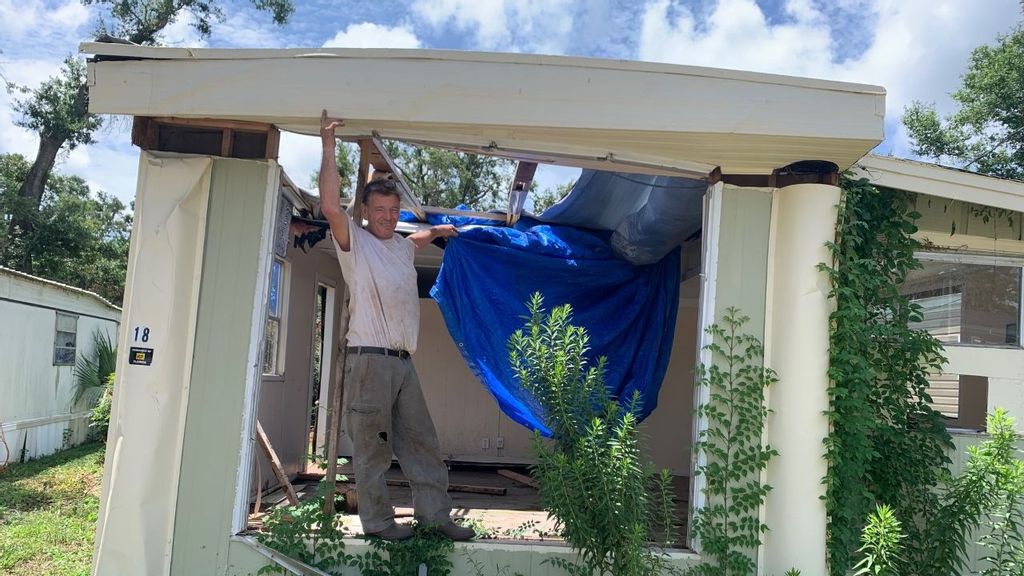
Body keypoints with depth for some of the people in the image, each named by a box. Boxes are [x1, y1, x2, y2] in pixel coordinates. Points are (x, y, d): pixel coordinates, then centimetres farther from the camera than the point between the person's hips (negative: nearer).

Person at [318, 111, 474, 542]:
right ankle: (377, 521, 7)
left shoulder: (402, 246, 20)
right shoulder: (354, 241, -2)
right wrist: (329, 148, -21)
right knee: (372, 446, -2)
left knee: (421, 441, 9)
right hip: (370, 358, -7)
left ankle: (435, 513, 15)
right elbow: (330, 206, -20)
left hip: (403, 361, 8)